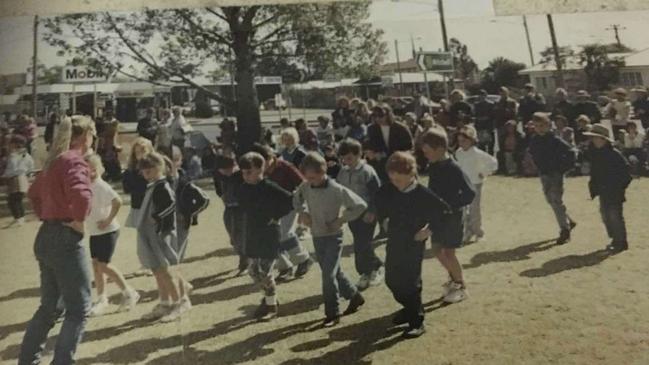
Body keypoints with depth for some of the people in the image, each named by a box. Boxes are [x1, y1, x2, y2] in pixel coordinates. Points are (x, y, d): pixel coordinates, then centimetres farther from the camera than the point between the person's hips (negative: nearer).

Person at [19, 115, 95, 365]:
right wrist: (78, 221, -20)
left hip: (46, 237, 9)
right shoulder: (74, 160, -14)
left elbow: (33, 193, 29)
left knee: (48, 307, 20)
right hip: (65, 240, -9)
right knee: (79, 309, 1)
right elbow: (81, 194, -35)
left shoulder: (55, 160, 13)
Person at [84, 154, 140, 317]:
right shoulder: (87, 186, 6)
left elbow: (117, 202, -30)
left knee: (103, 265, -6)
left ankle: (128, 293, 10)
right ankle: (102, 299, 21)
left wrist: (108, 220, -23)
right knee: (96, 264, 9)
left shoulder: (101, 186, -18)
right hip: (94, 232, 8)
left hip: (107, 231, -8)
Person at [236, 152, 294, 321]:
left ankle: (271, 306, 19)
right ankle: (269, 297, 34)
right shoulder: (243, 190, 2)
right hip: (252, 235, 6)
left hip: (269, 235, -6)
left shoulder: (270, 188, -17)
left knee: (265, 272, -2)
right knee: (253, 271, 12)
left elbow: (291, 201, -21)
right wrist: (252, 221, 9)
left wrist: (276, 216, -16)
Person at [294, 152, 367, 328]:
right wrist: (303, 213, -2)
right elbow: (296, 199, 16)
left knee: (328, 275, -8)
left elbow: (360, 205, -17)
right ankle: (355, 296, 37)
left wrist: (341, 220, -18)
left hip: (333, 236, -6)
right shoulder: (306, 187, -6)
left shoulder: (337, 190, -20)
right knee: (334, 272, 16)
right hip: (316, 237, 6)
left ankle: (332, 314, 8)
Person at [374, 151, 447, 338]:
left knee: (410, 281, -3)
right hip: (394, 241, 6)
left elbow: (443, 211, -11)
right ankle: (410, 308, 38)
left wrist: (430, 229, -11)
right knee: (391, 279, 14)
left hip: (414, 243, -6)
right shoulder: (387, 191, -4)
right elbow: (379, 204, 17)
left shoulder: (423, 194, -18)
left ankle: (417, 321, 14)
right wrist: (383, 219, 7)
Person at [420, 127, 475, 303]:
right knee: (438, 249, 15)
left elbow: (470, 193, -24)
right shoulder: (433, 166, 1)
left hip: (452, 215, -7)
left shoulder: (453, 168, -22)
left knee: (448, 252, -1)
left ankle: (461, 287, 19)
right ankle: (453, 278, 37)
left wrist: (450, 205, -25)